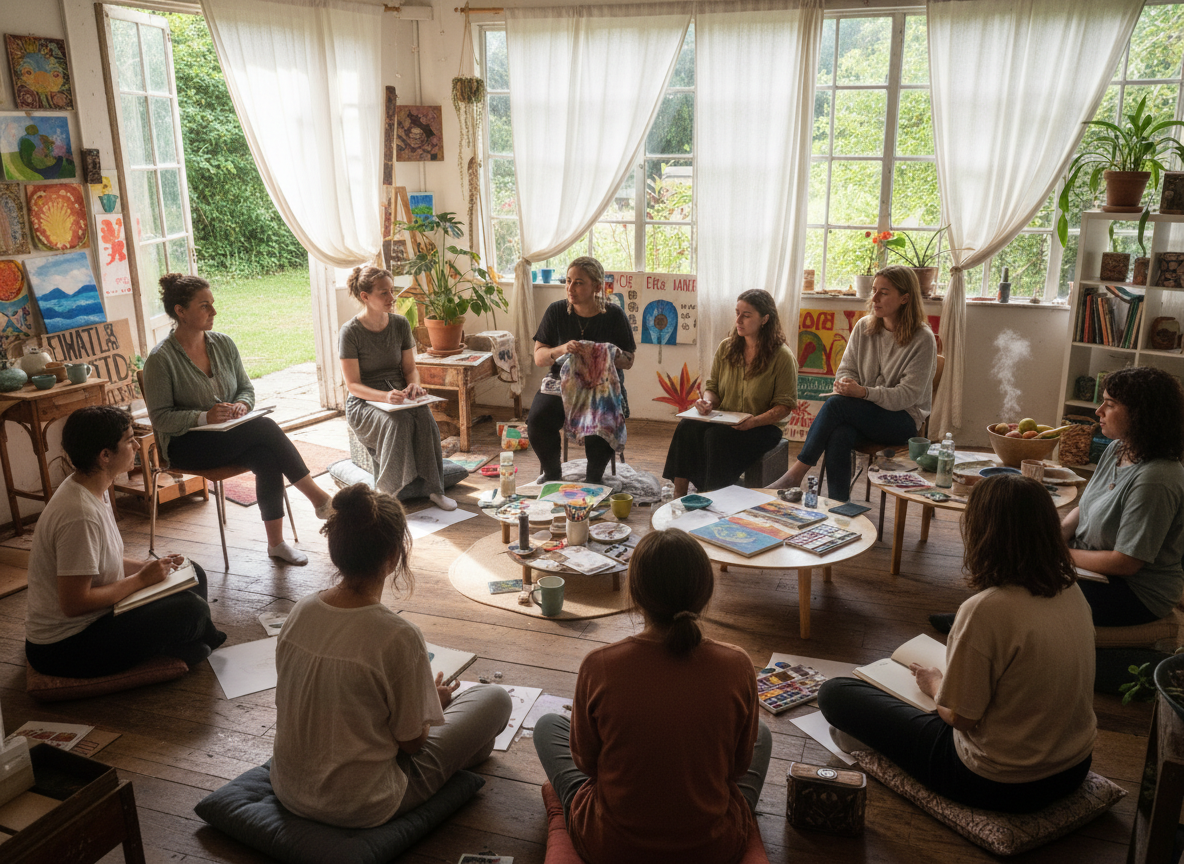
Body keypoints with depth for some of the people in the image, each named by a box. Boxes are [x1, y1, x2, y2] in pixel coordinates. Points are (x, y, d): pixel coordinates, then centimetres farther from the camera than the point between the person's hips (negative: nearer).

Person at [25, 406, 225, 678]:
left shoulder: (93, 490, 2)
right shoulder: (80, 515, -29)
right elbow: (74, 603, -28)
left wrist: (151, 567, -1)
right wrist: (141, 579, -18)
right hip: (62, 649, -10)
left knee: (192, 576, 11)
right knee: (191, 608, -19)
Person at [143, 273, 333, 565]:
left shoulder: (224, 344, 6)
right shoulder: (161, 359, -10)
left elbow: (246, 388, 14)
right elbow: (161, 417, -11)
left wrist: (242, 405, -10)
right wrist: (204, 417, -26)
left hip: (231, 437, 5)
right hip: (186, 445, -5)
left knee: (268, 458, -29)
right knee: (265, 427, -29)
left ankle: (276, 542, -21)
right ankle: (319, 498, -23)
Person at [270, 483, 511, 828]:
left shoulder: (300, 612, -9)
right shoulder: (397, 636, -27)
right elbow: (412, 742, -16)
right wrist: (436, 701, 7)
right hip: (360, 808, -6)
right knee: (495, 698, 7)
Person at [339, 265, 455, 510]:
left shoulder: (400, 324, 4)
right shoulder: (350, 332, -10)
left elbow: (410, 367, 9)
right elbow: (353, 385, -13)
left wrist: (414, 385, -16)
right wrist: (385, 397, -30)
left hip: (399, 396, 4)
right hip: (364, 403, -4)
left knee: (424, 416, -30)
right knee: (398, 421, -35)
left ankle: (433, 488, -23)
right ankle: (388, 494, -26)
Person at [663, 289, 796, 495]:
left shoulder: (782, 356, -7)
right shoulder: (726, 347, 8)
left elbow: (785, 405, -7)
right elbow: (712, 386, 16)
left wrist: (756, 420, -23)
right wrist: (707, 401, -8)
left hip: (762, 427, -5)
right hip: (722, 421, 5)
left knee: (717, 436, -33)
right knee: (687, 427, -25)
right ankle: (678, 496, -25)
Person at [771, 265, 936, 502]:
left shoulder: (922, 339, -11)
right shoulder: (863, 327, 5)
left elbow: (908, 395, -15)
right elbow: (846, 368, 11)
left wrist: (863, 392, -29)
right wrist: (844, 383, -15)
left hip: (904, 419, -4)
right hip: (863, 413, 4)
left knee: (835, 404, -29)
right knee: (839, 436, -32)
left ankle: (796, 473, -21)